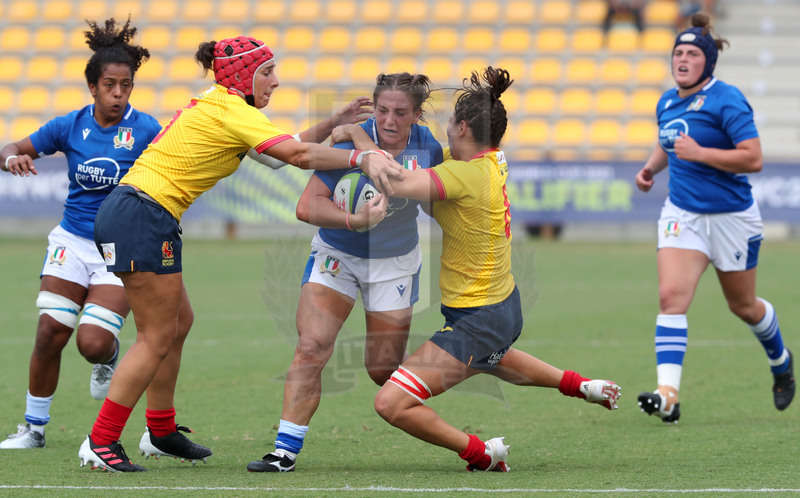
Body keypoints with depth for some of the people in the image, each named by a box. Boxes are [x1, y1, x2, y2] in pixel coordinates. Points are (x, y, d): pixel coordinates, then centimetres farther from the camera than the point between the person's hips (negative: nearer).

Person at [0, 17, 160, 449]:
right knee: (50, 334, -6)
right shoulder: (70, 126, -1)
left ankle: (109, 357, 24)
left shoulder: (145, 130, -9)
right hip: (72, 241, 2)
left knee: (93, 343, -15)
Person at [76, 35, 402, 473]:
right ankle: (100, 443, -5)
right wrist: (360, 158, -22)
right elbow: (298, 154, -22)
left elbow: (286, 147, 20)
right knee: (158, 338, -6)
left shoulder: (215, 105, 17)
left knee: (178, 321, 18)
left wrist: (336, 124, 12)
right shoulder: (231, 110, -12)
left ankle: (161, 432, 26)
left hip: (124, 211, 10)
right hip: (142, 219, -10)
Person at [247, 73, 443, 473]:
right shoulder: (351, 141, -22)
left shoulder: (428, 146, -9)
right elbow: (307, 206, -29)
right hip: (336, 255, -2)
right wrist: (355, 220, -43)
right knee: (310, 348, -17)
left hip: (395, 262, 2)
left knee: (384, 370, 2)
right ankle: (286, 450, -14)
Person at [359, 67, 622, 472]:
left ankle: (481, 453, -1)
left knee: (391, 404, -14)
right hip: (506, 306, 10)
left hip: (476, 322, -10)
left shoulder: (466, 175, -27)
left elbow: (398, 183, -39)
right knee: (491, 361, 45)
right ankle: (583, 386, 52)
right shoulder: (494, 162, -1)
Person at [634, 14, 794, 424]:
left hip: (731, 217, -5)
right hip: (682, 213, 5)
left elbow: (753, 159, -22)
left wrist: (700, 153, -27)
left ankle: (780, 360, 45)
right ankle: (668, 395, -26)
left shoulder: (726, 101, -16)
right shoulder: (667, 102, 7)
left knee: (743, 306, 12)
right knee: (671, 296, -16)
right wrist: (651, 167, 8)